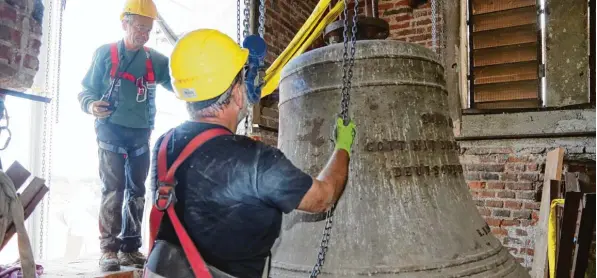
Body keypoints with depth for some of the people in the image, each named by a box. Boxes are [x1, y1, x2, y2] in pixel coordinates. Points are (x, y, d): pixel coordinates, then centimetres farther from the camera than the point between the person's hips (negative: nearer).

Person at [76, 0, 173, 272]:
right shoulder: (104, 54, 1)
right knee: (113, 190, -8)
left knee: (137, 191, 7)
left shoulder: (155, 60, 7)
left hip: (141, 135, 4)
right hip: (111, 132, -3)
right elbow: (86, 90, 2)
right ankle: (109, 249, -1)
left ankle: (130, 248, 16)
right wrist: (91, 105, -19)